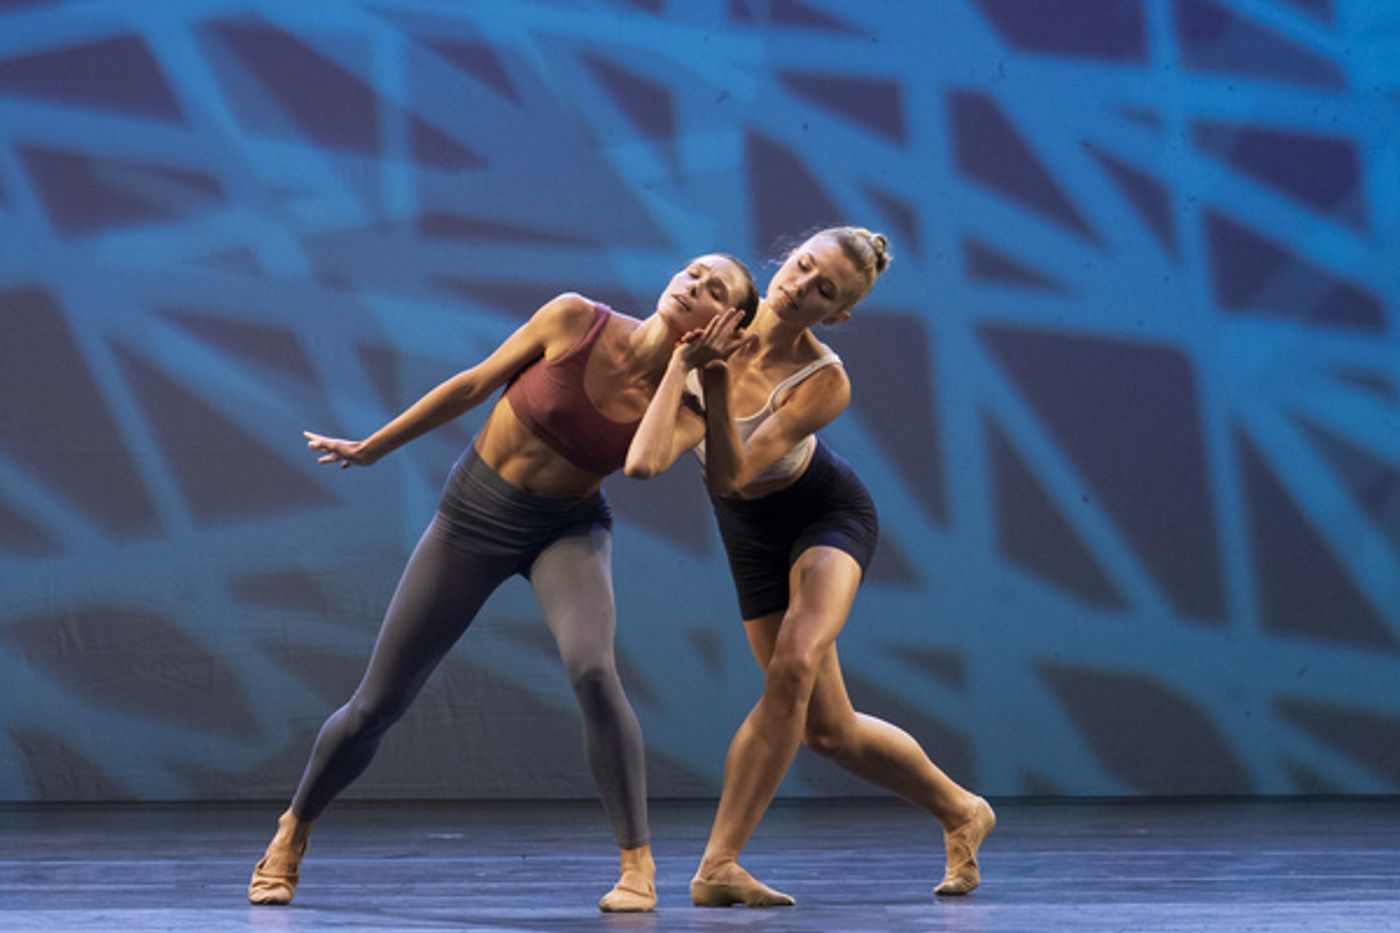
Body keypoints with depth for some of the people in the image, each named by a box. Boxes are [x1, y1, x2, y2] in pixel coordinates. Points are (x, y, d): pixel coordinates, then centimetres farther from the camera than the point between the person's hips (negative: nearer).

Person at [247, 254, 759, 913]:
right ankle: (292, 833, 30)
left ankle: (637, 864, -20)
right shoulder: (574, 321, -17)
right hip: (476, 512, 0)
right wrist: (371, 448, 4)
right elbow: (473, 386, -5)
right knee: (376, 704, 3)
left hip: (568, 529, 0)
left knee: (592, 669, -31)